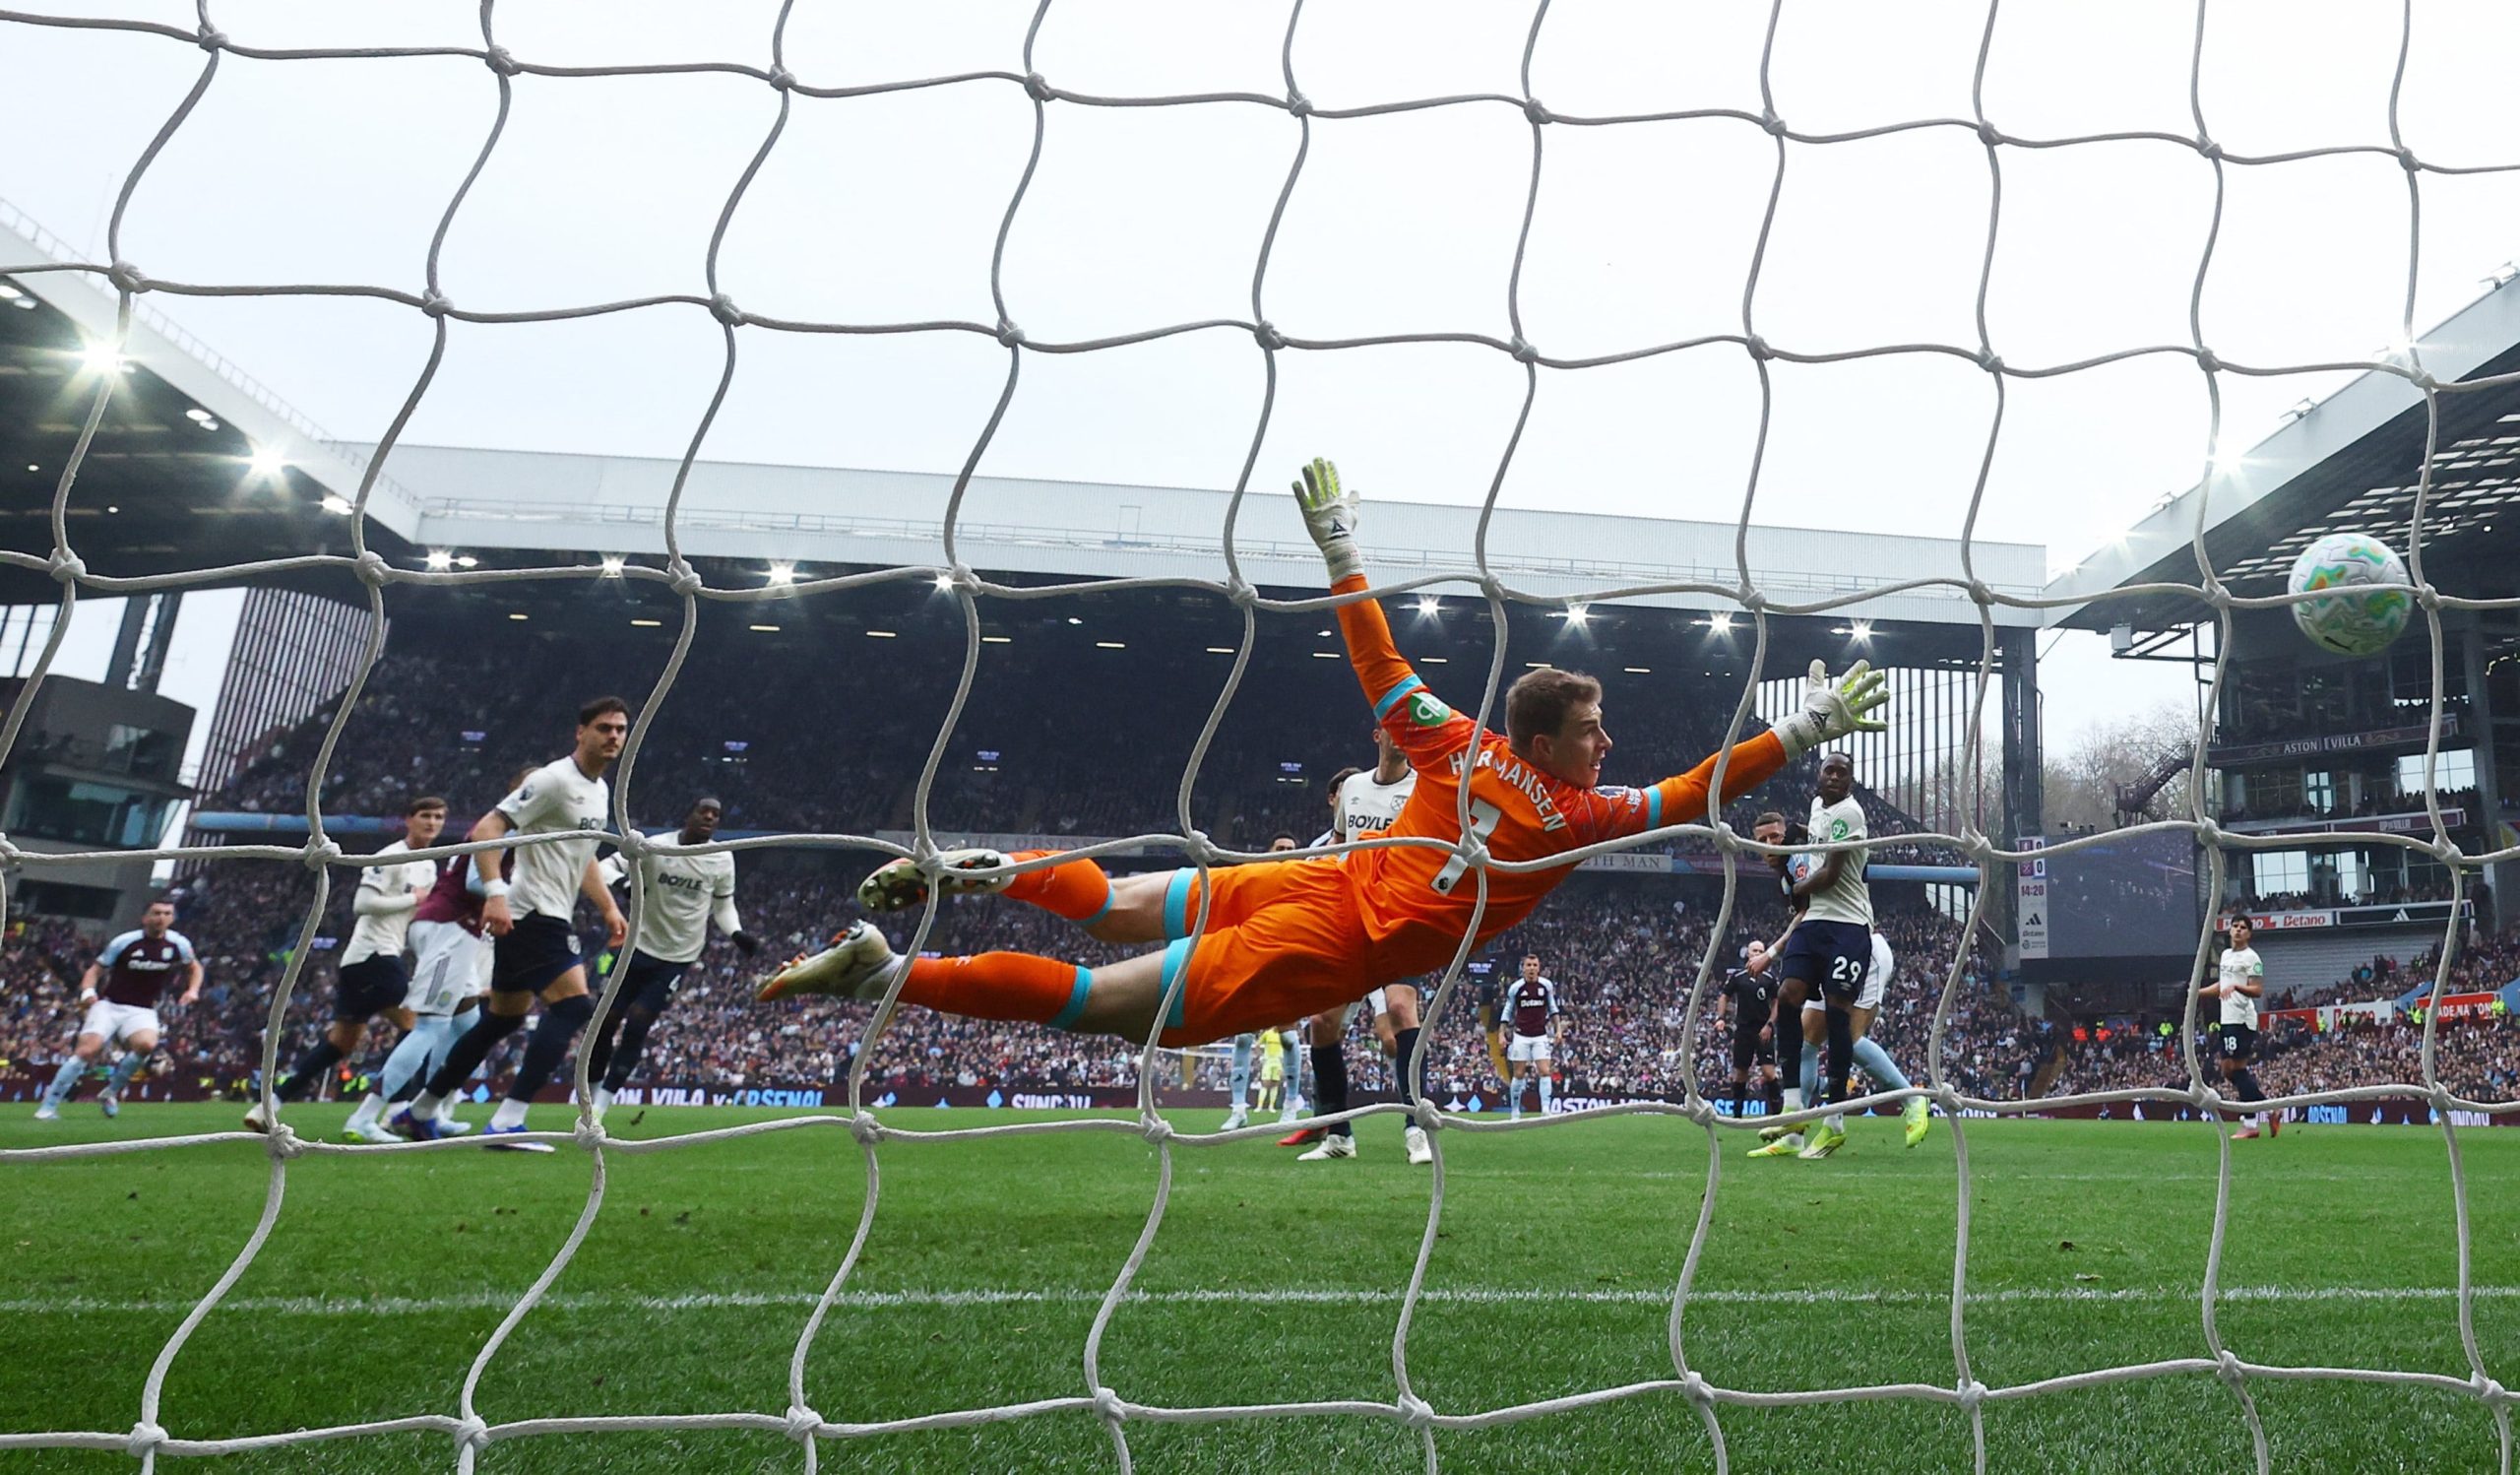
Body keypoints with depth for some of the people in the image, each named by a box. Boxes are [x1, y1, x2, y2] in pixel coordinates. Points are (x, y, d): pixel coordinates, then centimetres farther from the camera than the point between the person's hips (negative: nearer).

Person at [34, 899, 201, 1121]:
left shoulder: (179, 944, 1)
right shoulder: (124, 942, -5)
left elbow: (194, 968, 19)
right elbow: (95, 970, 2)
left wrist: (193, 990, 2)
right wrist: (88, 991, -17)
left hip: (142, 1011, 1)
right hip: (109, 1005, -1)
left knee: (147, 1043, -30)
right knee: (88, 1049, -23)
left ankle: (111, 1092, -7)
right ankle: (48, 1106, -11)